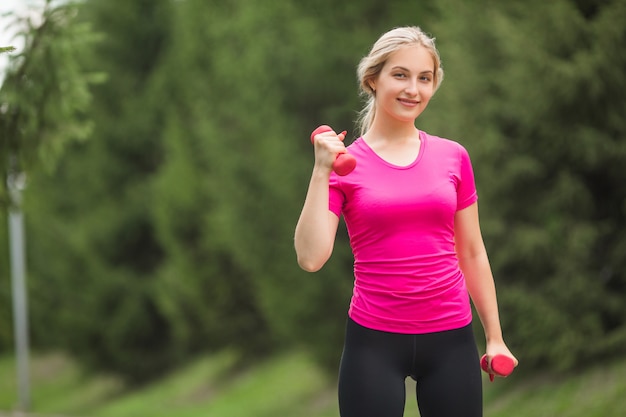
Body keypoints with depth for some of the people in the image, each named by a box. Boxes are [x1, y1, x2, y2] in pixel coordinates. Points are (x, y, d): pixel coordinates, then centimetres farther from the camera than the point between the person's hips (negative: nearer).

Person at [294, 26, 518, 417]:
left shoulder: (453, 157, 5)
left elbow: (472, 254, 12)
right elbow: (311, 258, -12)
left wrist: (495, 337, 10)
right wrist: (321, 171, -15)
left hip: (451, 338, 2)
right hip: (374, 340, -2)